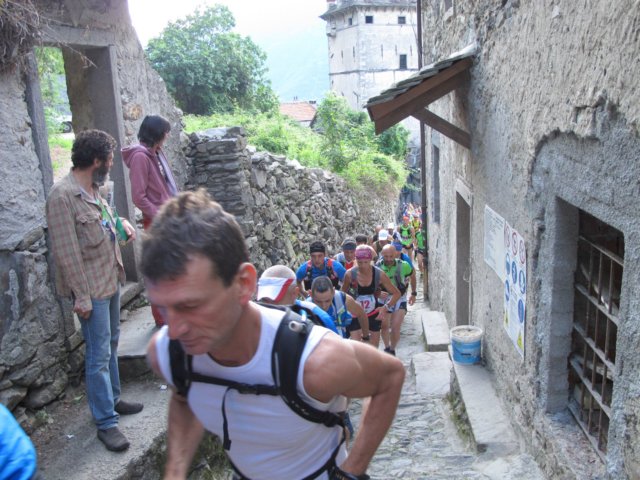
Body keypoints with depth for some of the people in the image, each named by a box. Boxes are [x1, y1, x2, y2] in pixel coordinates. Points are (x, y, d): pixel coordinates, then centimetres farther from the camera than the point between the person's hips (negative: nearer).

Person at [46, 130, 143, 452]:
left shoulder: (93, 189, 7)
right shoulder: (62, 196, -21)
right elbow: (66, 253, -22)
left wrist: (119, 222, 5)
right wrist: (81, 296, -20)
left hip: (110, 280, 9)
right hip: (92, 288, -9)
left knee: (111, 345, 20)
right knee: (99, 356, 0)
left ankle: (112, 399, 37)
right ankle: (106, 422, 12)